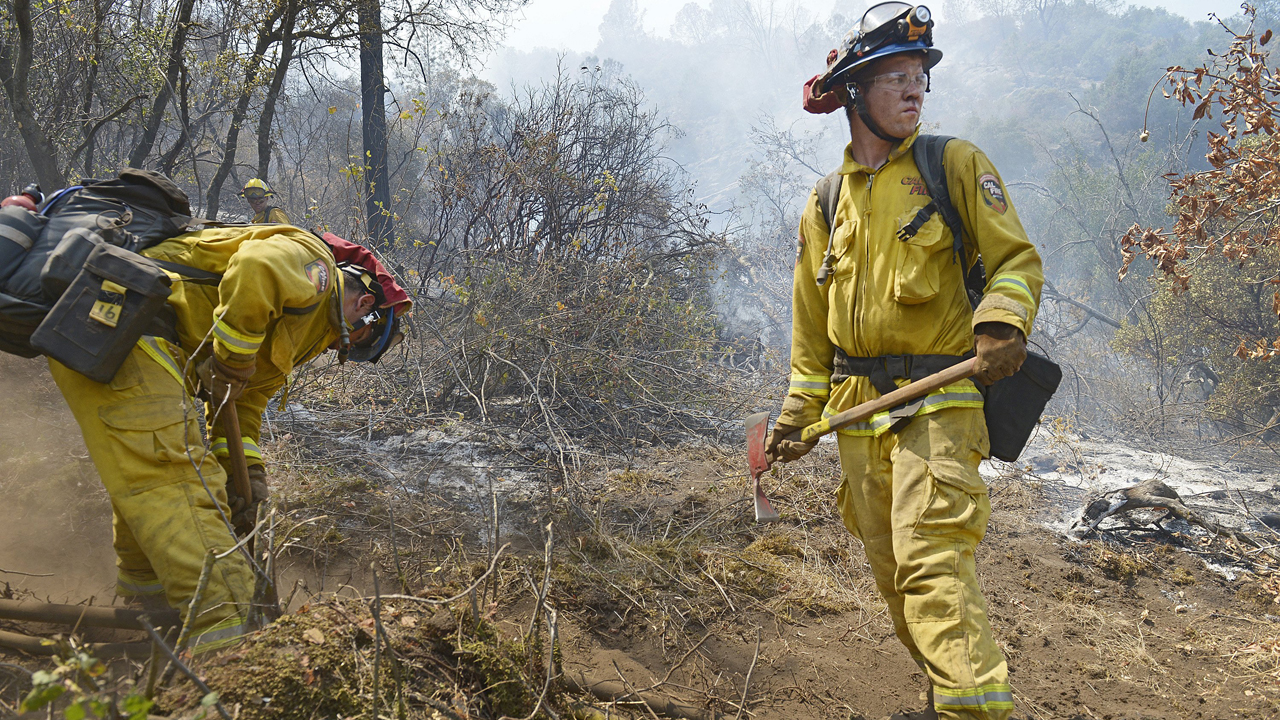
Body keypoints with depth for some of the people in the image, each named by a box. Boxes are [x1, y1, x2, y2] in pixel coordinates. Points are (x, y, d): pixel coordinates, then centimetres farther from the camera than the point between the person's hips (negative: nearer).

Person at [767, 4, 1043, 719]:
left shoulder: (957, 165, 3)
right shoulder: (826, 205, 14)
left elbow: (1016, 256, 1)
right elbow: (813, 326, 19)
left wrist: (1003, 320, -20)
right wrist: (798, 416, 15)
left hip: (938, 400, -5)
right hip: (856, 409, 5)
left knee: (932, 560, -19)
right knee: (893, 570, 9)